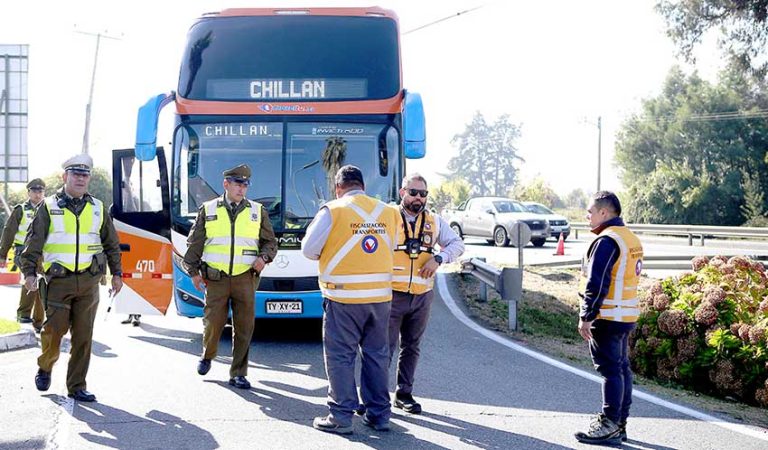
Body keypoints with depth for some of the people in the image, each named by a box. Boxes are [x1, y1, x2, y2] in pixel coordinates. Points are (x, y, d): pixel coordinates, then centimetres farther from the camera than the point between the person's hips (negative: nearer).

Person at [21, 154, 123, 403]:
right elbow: (33, 243, -1)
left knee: (83, 336, 2)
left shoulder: (98, 208, 11)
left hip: (89, 282, 3)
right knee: (54, 330, -4)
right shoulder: (49, 207, 2)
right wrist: (29, 272, -10)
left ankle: (77, 386, 11)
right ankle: (45, 368, 26)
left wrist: (116, 273, 14)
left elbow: (112, 243, 18)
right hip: (59, 280, -2)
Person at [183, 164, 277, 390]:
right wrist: (193, 271, 4)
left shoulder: (258, 211, 9)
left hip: (245, 277, 1)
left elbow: (270, 241, 15)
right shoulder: (208, 210, 7)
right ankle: (207, 355, 31)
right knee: (213, 322, 0)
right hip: (216, 278, -1)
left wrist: (264, 257, -5)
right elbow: (194, 243, 10)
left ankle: (238, 374, 9)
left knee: (244, 327, 0)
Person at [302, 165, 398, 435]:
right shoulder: (387, 212, 5)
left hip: (343, 297, -4)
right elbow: (390, 248, 12)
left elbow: (309, 249, -4)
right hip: (380, 295, 4)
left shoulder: (333, 211, -7)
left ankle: (341, 416, 7)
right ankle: (379, 414, 20)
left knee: (341, 356, 4)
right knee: (377, 354, 14)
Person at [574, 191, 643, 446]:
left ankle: (609, 425, -2)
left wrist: (586, 317, -16)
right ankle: (620, 423, 21)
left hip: (608, 317, -10)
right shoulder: (631, 239, 14)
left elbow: (597, 284, -20)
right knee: (622, 368, 13)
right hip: (627, 316, 10)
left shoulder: (607, 241, -17)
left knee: (610, 370, -6)